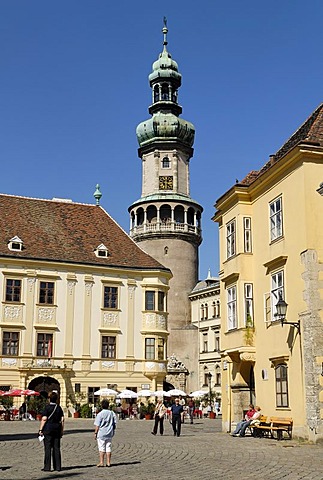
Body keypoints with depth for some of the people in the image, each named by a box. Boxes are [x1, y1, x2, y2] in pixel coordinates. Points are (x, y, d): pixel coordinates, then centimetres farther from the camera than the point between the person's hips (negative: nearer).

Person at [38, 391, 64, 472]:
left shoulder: (47, 407, -7)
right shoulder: (59, 408, 7)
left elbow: (44, 419, -13)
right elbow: (62, 420, 6)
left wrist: (40, 430, -8)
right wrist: (61, 431, 12)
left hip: (48, 429, -4)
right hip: (57, 429, 4)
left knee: (48, 448, -1)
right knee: (56, 448, 7)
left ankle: (47, 467, -1)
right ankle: (58, 466, 7)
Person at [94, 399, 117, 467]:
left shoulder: (100, 414, -11)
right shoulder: (112, 413, 3)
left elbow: (97, 425, -10)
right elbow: (115, 424, 8)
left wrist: (95, 433, -2)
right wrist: (113, 431, 17)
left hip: (101, 434, -4)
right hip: (109, 434, 4)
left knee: (101, 448, 3)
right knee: (108, 448, 9)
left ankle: (101, 462, 3)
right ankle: (108, 462, 10)